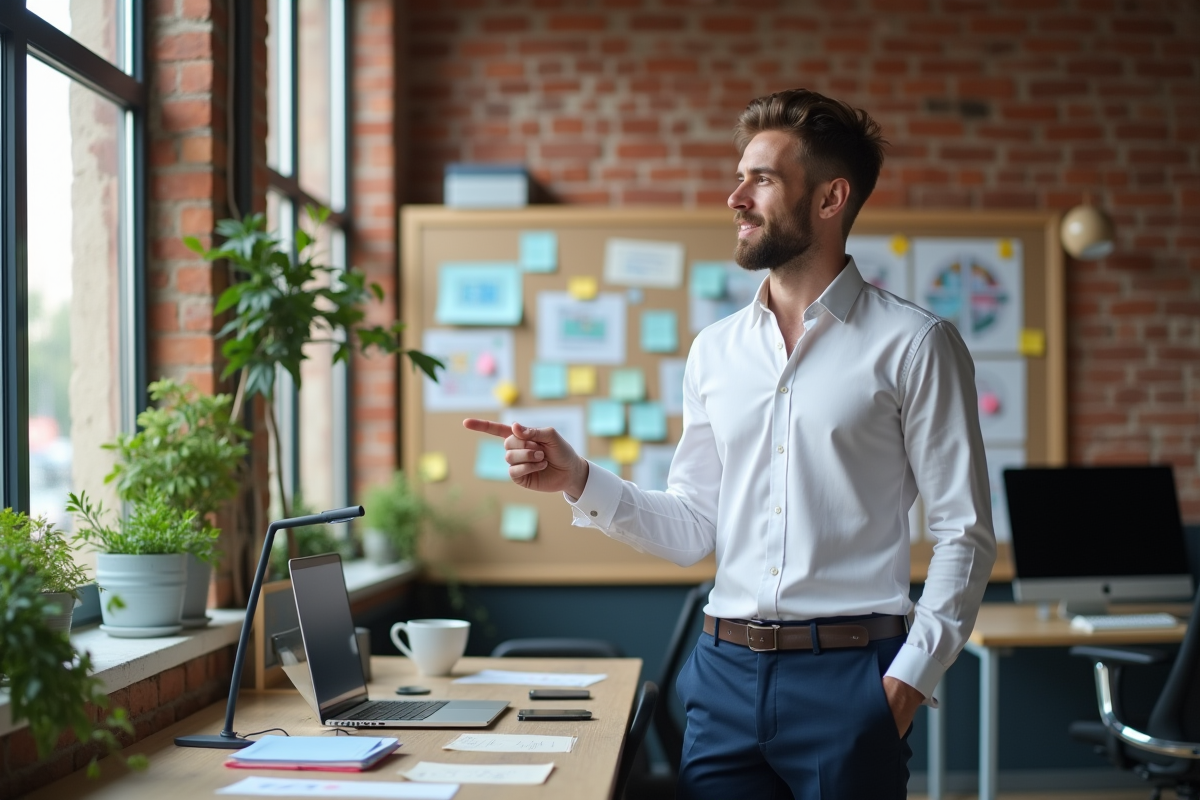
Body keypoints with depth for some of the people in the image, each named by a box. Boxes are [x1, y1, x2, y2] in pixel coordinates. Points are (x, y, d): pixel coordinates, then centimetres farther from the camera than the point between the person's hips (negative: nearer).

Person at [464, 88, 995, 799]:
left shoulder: (913, 345, -3)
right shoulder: (715, 351, 11)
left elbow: (966, 533, -5)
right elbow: (693, 529, 11)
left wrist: (912, 675, -12)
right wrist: (576, 480, 0)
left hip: (848, 675, -4)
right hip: (727, 672, 4)